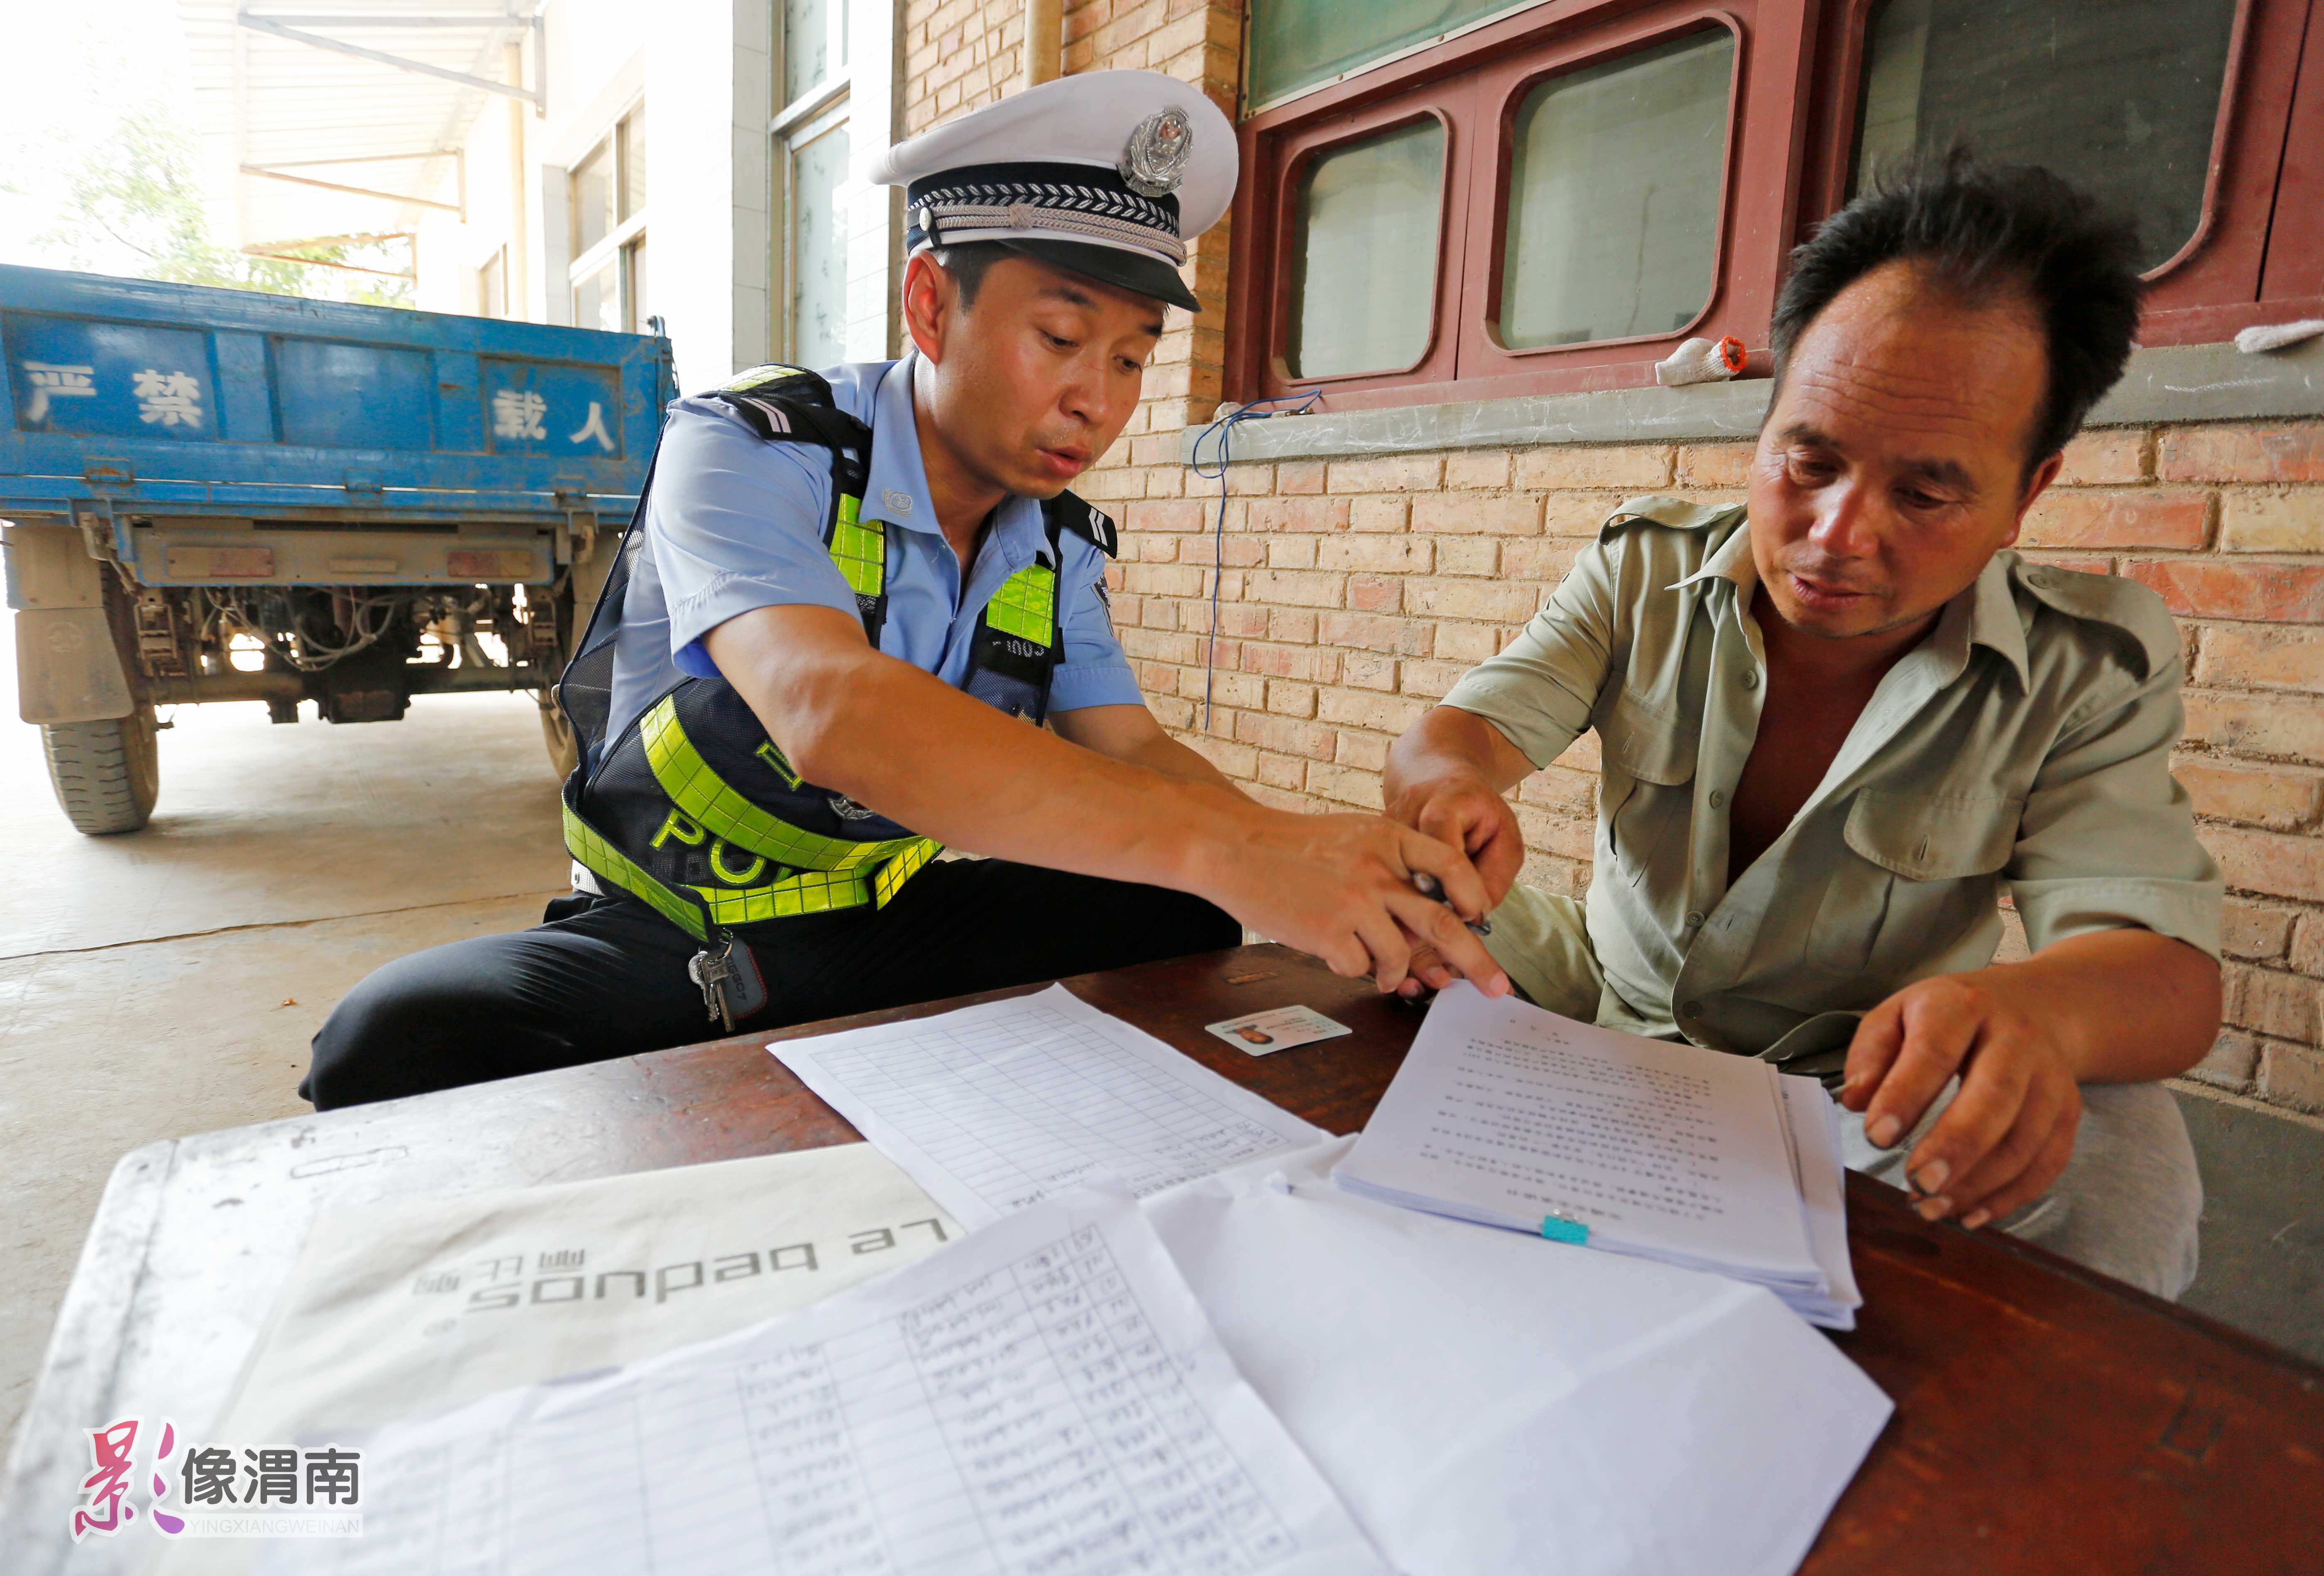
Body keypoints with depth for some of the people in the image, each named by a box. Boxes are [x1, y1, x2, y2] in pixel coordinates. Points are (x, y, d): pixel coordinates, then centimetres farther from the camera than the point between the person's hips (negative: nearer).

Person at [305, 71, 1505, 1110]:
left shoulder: (1057, 550, 1)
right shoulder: (750, 451, -20)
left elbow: (1132, 752, -7)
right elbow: (829, 713, -39)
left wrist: (1310, 859, -30)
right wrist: (1217, 843, -48)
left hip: (886, 924, 5)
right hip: (661, 936, -4)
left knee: (1181, 923, -13)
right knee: (403, 1041, -32)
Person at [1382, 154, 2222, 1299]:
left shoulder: (2090, 667, -11)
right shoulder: (1645, 570, -6)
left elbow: (2169, 970, -20)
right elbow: (1459, 729, -15)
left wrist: (2028, 1011, -47)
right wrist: (1449, 789, -43)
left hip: (1870, 1091, -1)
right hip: (1609, 1021, 2)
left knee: (2116, 1147, -33)